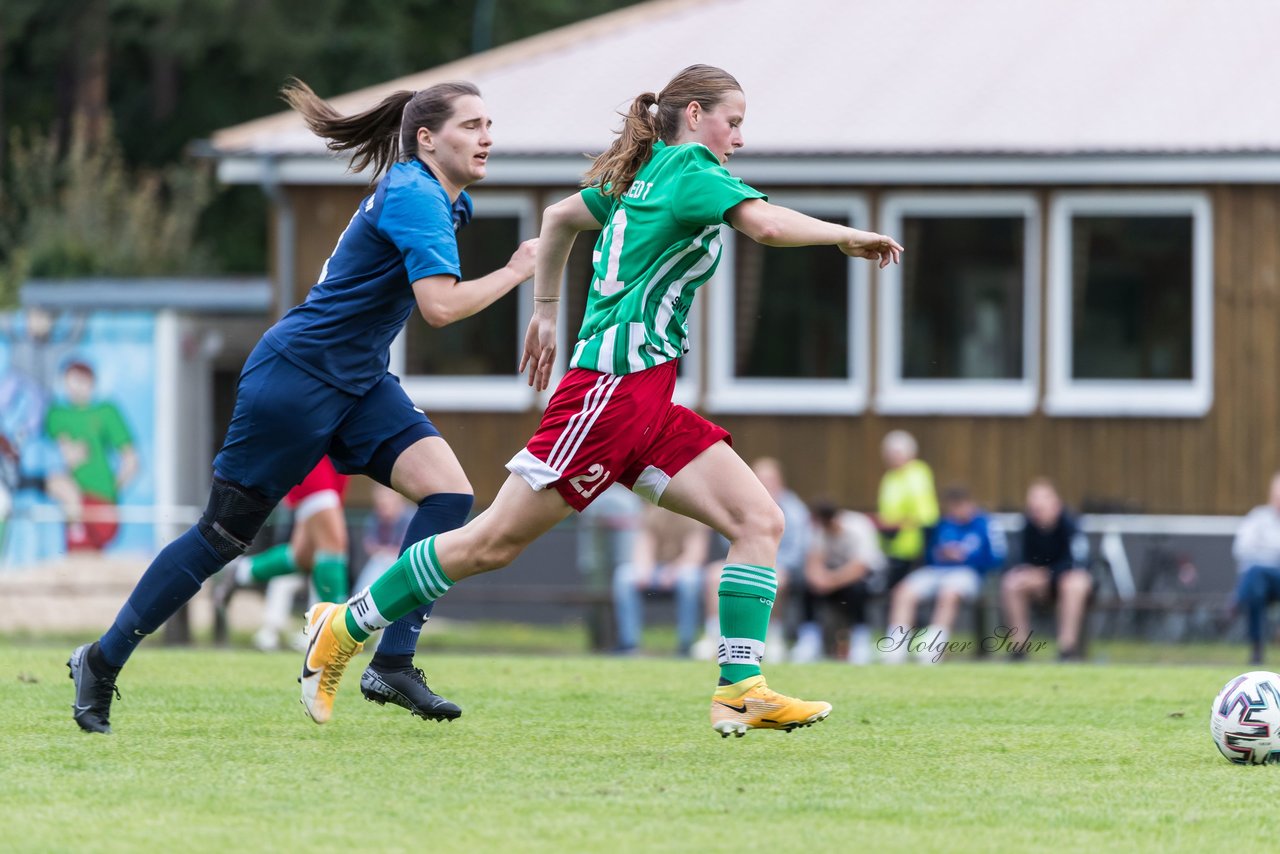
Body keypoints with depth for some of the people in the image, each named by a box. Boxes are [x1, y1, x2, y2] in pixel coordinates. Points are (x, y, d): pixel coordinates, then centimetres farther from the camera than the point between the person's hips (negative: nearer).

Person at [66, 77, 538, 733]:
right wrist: (515, 272, -19)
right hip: (297, 377, -9)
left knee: (448, 490, -12)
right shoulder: (414, 197, -20)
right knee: (223, 535, -1)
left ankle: (391, 665, -11)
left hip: (357, 383, 9)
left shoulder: (434, 199, 10)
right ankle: (102, 661, 14)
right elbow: (440, 306, -31)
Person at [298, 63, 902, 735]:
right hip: (614, 383, -10)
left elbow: (560, 217, 33)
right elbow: (767, 225, -24)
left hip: (647, 404, 10)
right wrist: (849, 236, -11)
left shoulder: (643, 174, 18)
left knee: (760, 521, -4)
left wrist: (545, 313, 40)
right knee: (495, 541, -5)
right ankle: (345, 628, 8)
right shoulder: (691, 167, -8)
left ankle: (741, 692, -12)